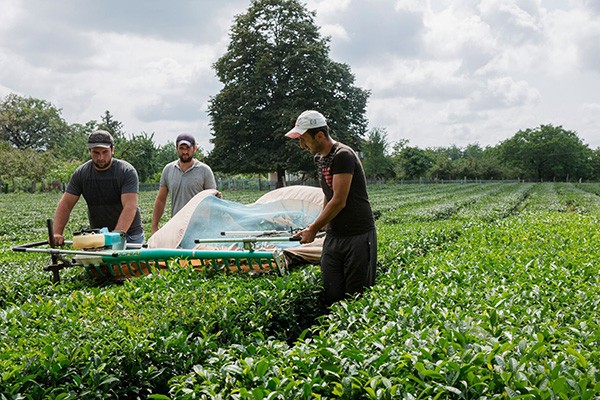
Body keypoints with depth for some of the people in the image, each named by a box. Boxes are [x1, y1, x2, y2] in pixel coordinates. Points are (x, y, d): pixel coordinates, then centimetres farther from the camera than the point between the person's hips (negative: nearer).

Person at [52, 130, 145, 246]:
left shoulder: (127, 172, -13)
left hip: (130, 235, -3)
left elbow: (130, 207, -24)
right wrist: (57, 233, -16)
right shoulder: (80, 174, -1)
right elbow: (65, 204, -1)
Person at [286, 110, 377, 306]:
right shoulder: (319, 158, 14)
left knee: (356, 296, -2)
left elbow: (339, 202, -17)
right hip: (333, 236, 8)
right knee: (331, 296, 5)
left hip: (358, 235, -8)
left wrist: (313, 229, -7)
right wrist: (319, 226, 9)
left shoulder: (343, 156, -14)